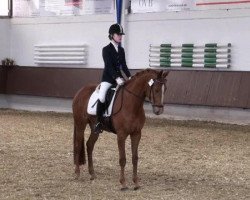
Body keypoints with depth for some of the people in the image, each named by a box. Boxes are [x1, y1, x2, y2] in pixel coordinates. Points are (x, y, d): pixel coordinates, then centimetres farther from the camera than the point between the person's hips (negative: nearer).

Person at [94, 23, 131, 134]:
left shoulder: (121, 50, 12)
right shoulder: (106, 49, -7)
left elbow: (123, 65, 11)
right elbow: (109, 66, -17)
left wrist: (129, 77, -4)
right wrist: (116, 78, -29)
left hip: (119, 78, 6)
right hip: (108, 78, -6)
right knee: (102, 97, -27)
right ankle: (99, 122, -13)